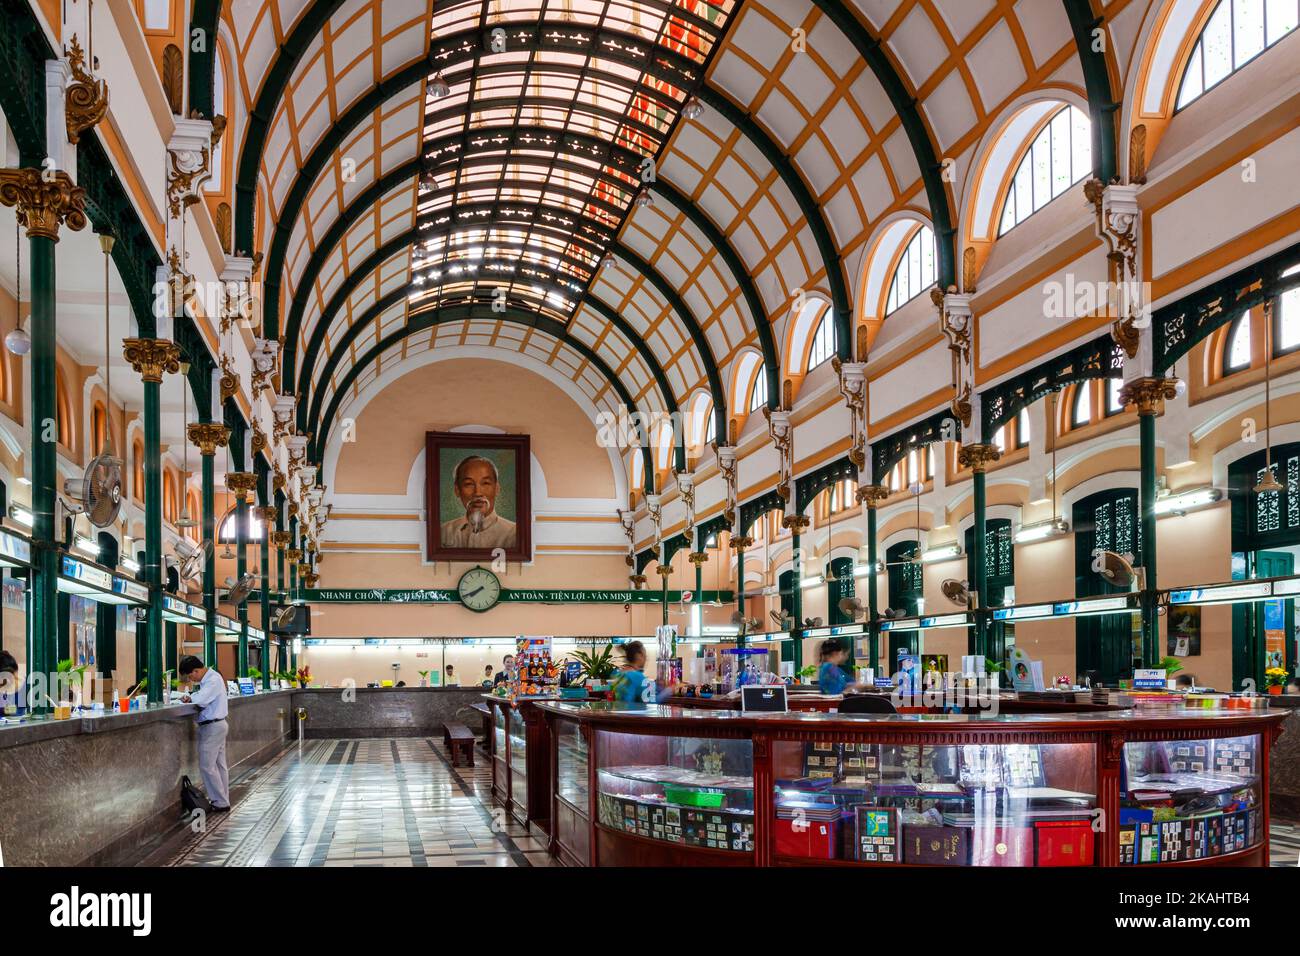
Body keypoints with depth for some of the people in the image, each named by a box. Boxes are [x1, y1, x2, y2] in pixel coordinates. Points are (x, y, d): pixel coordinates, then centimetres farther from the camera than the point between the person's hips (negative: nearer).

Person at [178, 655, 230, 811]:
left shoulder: (213, 680, -19)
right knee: (219, 765, 13)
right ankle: (223, 800, 19)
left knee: (207, 766, -6)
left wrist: (190, 697, -10)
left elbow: (201, 700, -29)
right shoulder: (208, 678, 13)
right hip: (216, 725, 10)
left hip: (212, 727, -10)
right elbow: (201, 697, 8)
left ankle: (221, 802, -3)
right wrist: (191, 697, -12)